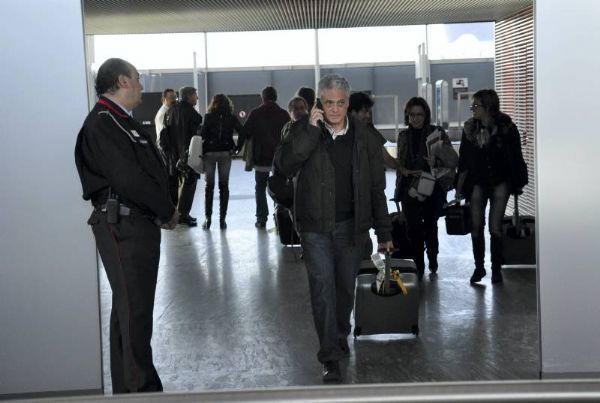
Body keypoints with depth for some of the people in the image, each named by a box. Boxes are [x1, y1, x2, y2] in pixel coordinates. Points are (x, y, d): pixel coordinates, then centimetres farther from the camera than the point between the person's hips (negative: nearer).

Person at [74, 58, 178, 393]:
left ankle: (128, 387, 26)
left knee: (133, 308, 16)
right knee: (134, 311, -7)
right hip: (123, 226, -10)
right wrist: (167, 212, -11)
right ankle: (140, 388, 0)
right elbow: (129, 178, -21)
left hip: (142, 224, 10)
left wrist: (164, 209, 4)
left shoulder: (124, 122, 18)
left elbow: (151, 169, 17)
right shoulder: (102, 124, -14)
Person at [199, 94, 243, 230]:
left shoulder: (209, 117, -2)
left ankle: (207, 218, 4)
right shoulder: (231, 118, 1)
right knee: (224, 185, 7)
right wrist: (236, 148, 4)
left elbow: (202, 134, -9)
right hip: (226, 153, 1)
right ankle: (222, 219, 4)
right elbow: (242, 132, -5)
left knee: (209, 185, 7)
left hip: (210, 153, -1)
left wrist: (202, 152, -3)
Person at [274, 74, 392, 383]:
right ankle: (330, 358, -4)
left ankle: (340, 336, 36)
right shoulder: (303, 131, -1)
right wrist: (311, 130, -21)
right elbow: (284, 166, -19)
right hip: (315, 226, -2)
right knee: (323, 287, -7)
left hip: (352, 226, 2)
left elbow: (376, 188, 6)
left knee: (346, 286, 13)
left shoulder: (363, 137, 3)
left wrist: (384, 232, 6)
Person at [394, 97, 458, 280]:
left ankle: (432, 260, 30)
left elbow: (453, 160, -4)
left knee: (430, 226, 6)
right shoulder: (404, 136, 9)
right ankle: (418, 264, 9)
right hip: (410, 188, 2)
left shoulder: (437, 133, -3)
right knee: (412, 227, -4)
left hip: (432, 189, -2)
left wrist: (437, 162, -21)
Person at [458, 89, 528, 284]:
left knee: (495, 228, -1)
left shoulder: (506, 127, -9)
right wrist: (461, 186, 5)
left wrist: (517, 183, -5)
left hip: (500, 182, -3)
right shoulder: (470, 128, 1)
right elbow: (463, 158, 6)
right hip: (477, 183, 3)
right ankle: (479, 267, 17)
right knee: (476, 226, 4)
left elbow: (516, 157, -4)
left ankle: (496, 268, 12)